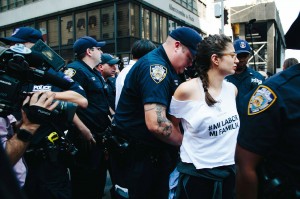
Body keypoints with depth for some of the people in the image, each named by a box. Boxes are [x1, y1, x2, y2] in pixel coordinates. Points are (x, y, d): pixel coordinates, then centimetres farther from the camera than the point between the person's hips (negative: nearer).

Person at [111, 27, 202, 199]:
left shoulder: (165, 67, 10)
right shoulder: (155, 66, -22)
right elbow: (156, 124, -31)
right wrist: (186, 142, -15)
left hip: (155, 151, 9)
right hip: (137, 154, -9)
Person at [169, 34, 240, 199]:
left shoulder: (232, 89, 2)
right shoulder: (187, 90, -14)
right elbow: (172, 124, -2)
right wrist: (187, 146, -3)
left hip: (228, 170, 5)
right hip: (196, 174, -5)